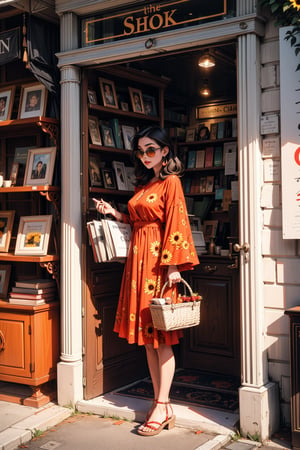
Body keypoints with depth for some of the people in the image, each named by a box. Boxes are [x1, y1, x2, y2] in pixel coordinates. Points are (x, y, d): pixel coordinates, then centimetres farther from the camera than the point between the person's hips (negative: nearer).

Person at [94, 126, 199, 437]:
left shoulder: (170, 182, -6)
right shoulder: (142, 184, 18)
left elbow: (175, 224, -14)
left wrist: (173, 266, -20)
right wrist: (114, 213, 13)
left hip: (159, 260, -8)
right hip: (138, 259, 8)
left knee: (161, 335, -4)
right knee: (147, 335, 9)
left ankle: (162, 408, 3)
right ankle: (160, 404, 18)